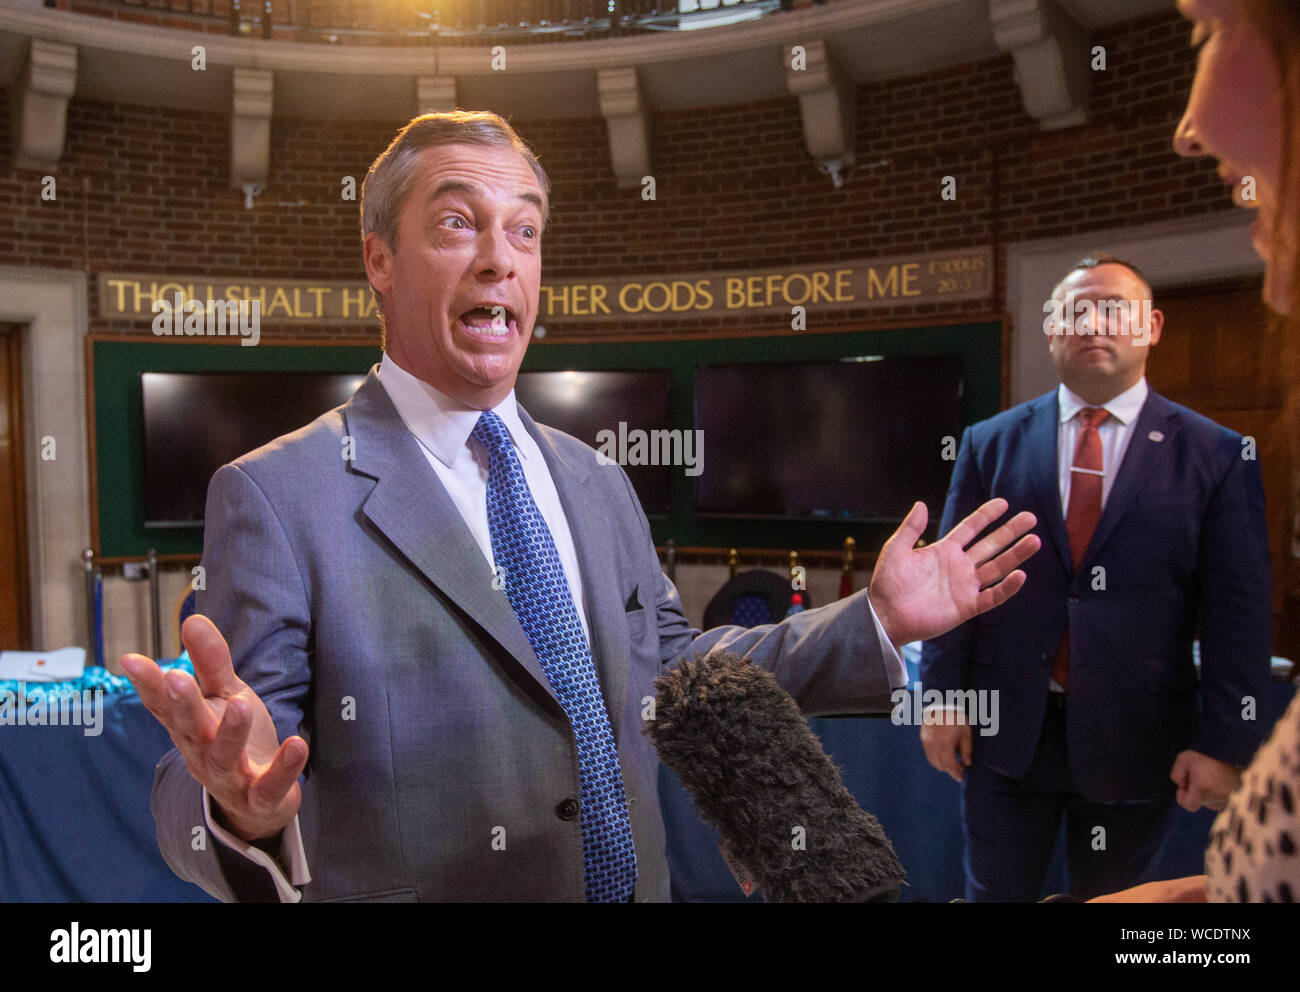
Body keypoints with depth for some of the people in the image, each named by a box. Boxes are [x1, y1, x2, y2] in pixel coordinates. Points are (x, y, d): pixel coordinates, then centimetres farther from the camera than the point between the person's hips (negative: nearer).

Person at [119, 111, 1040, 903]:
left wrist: (877, 622, 4)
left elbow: (667, 665, 11)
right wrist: (244, 808, -39)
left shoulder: (599, 484, 4)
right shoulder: (276, 496, -15)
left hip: (635, 886, 6)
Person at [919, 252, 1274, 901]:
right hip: (1007, 728, 1)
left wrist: (1225, 743, -8)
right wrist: (941, 698, -2)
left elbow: (1239, 610, -4)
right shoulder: (990, 443, 3)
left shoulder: (1216, 456, -1)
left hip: (1137, 742, 0)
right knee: (995, 894, 13)